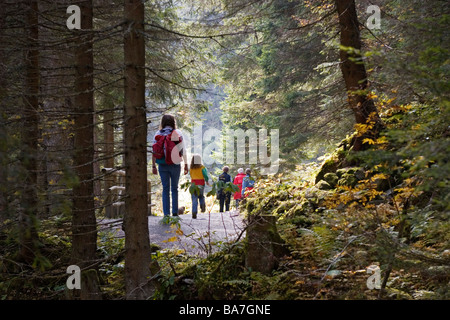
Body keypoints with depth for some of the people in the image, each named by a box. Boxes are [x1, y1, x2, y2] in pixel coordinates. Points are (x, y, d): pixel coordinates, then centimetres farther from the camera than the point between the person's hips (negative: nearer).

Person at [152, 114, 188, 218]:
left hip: (162, 165, 1)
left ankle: (166, 213, 0)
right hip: (175, 165, -1)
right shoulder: (178, 133, -1)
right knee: (174, 188, 9)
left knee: (165, 189, 5)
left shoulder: (158, 134, 2)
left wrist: (153, 166, 5)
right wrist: (186, 164, 5)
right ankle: (175, 212, 7)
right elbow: (183, 151, -1)